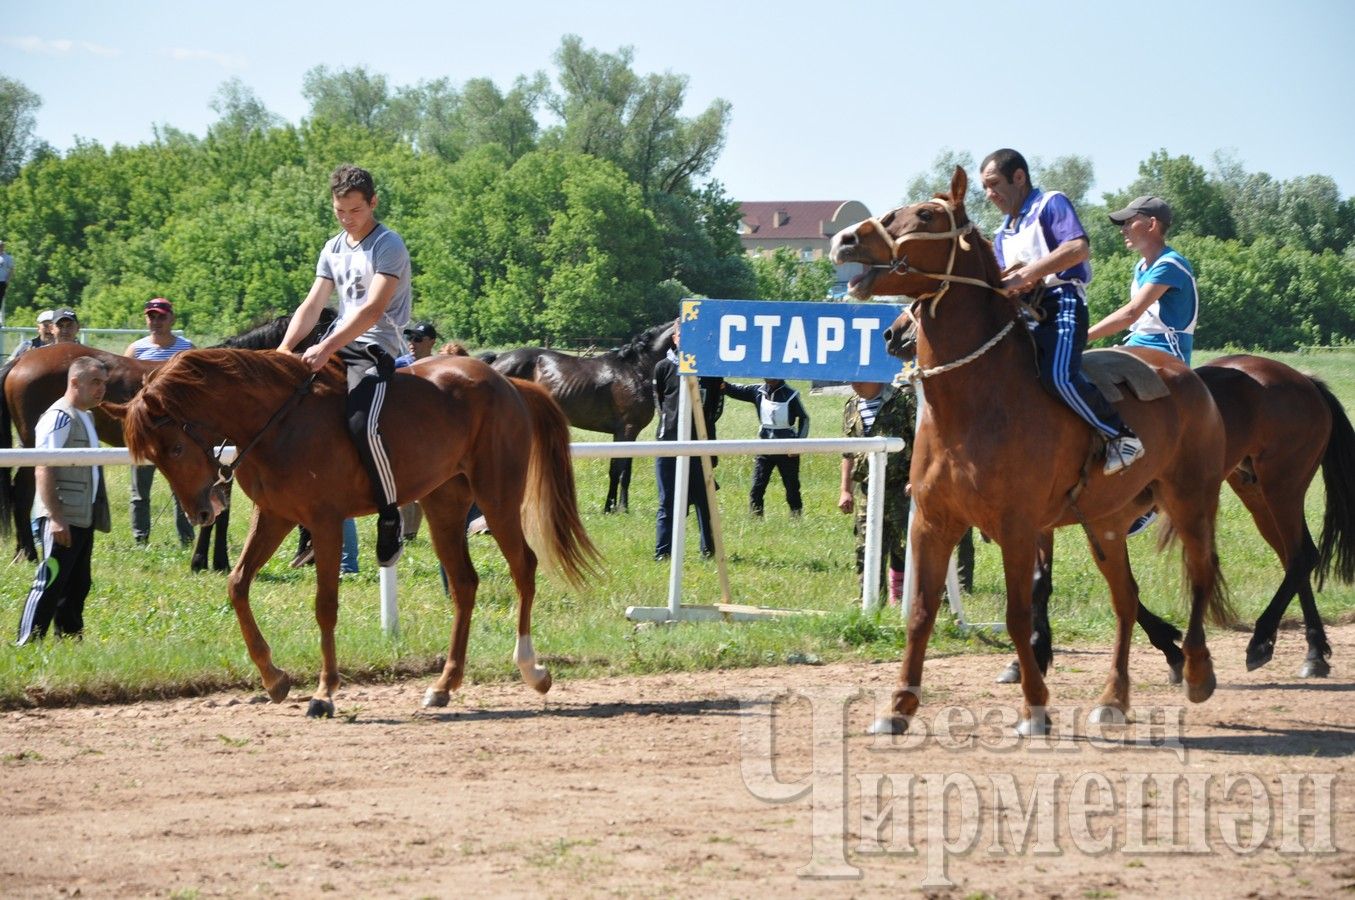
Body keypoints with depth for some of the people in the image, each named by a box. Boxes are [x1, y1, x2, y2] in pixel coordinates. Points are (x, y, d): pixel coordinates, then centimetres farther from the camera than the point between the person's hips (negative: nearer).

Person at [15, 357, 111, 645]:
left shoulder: (85, 417, 16)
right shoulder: (60, 417, -14)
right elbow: (44, 470, -21)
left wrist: (97, 516, 22)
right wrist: (55, 518, -26)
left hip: (84, 518, 10)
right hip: (63, 520, -10)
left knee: (77, 586, 14)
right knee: (51, 581, -9)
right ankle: (27, 644, -7)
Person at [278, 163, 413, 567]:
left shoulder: (388, 246, -9)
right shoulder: (333, 249, 15)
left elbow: (373, 309, -20)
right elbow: (312, 305, 12)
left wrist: (328, 347, -29)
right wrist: (285, 349, -4)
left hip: (376, 349, -8)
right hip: (337, 347, 8)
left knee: (362, 424, -31)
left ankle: (390, 517, -15)